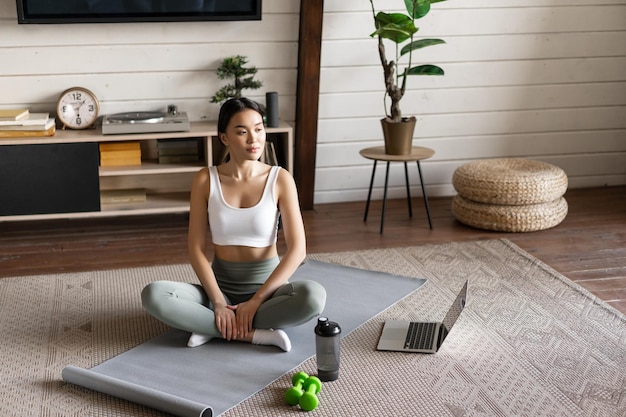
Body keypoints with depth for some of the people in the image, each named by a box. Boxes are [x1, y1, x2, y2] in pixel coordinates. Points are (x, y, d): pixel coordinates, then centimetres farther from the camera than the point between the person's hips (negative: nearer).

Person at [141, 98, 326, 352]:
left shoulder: (280, 179, -7)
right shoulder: (205, 180, -4)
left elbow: (297, 250, -12)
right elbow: (196, 249, -5)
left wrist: (256, 300, -19)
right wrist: (218, 302, -18)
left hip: (266, 286, -1)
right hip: (220, 286, 1)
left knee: (313, 296, -34)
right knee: (153, 295, -27)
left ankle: (214, 328, -20)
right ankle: (255, 333, -24)